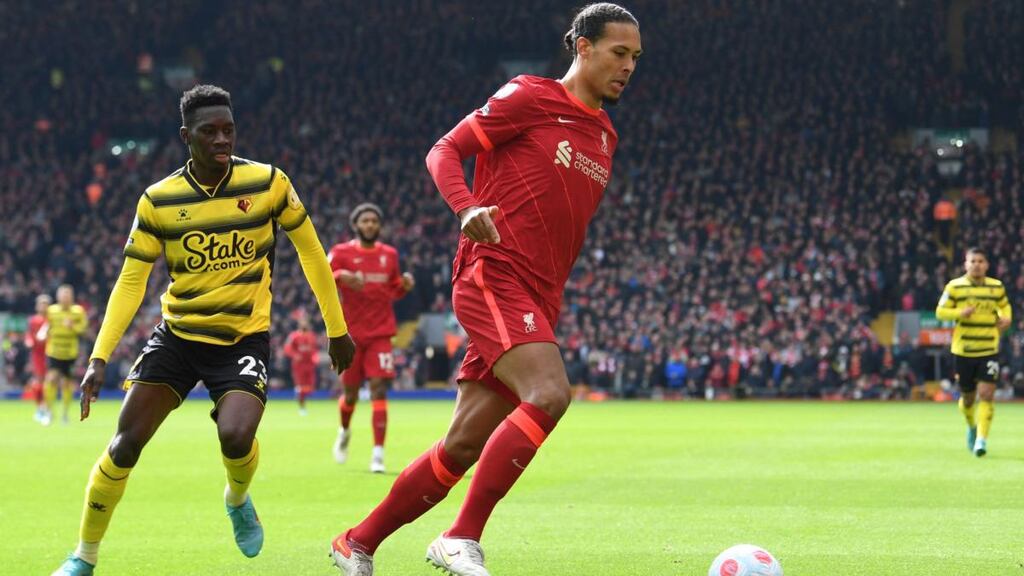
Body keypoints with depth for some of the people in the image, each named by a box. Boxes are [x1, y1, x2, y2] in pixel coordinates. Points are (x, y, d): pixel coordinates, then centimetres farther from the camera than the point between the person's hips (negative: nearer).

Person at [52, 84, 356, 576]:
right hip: (177, 334, 2)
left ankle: (238, 499, 11)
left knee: (236, 437, -26)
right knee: (125, 444, -7)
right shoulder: (159, 200, -6)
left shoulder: (269, 183, -9)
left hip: (244, 337, -2)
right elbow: (131, 281, -2)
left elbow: (310, 251, 4)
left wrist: (336, 329, 8)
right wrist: (99, 358, -9)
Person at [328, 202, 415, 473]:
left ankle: (378, 454, -14)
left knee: (379, 389, -12)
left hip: (380, 333, 1)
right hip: (351, 334, -1)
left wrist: (404, 285, -4)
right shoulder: (342, 253, -1)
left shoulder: (390, 254, 8)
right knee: (350, 393, 7)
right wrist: (339, 276, -26)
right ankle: (344, 431, 40)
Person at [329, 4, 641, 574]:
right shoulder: (530, 98, -2)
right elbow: (445, 151, -4)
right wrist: (468, 209, -22)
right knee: (549, 394, -28)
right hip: (494, 276, -8)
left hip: (537, 302, 8)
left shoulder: (605, 136, 20)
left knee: (464, 446, 3)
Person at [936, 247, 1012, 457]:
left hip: (989, 351, 0)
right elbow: (940, 312, -2)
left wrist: (1006, 318, 0)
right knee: (967, 397, 10)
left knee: (986, 395, -14)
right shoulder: (954, 287, -2)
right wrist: (959, 313, -20)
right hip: (963, 351, 0)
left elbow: (1004, 305, 23)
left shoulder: (997, 287, 5)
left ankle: (982, 440, -12)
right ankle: (972, 426, 40)